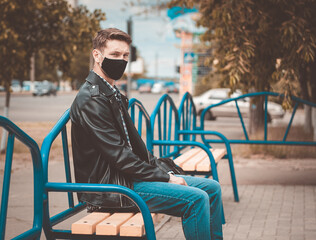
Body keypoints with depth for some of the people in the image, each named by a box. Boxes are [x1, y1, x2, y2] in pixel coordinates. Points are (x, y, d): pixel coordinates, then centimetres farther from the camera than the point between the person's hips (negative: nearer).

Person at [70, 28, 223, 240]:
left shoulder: (112, 93, 17)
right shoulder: (92, 100, -16)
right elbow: (118, 155, -20)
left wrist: (162, 170, 5)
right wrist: (164, 177, -14)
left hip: (126, 175, 10)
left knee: (211, 188, 6)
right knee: (196, 198, -22)